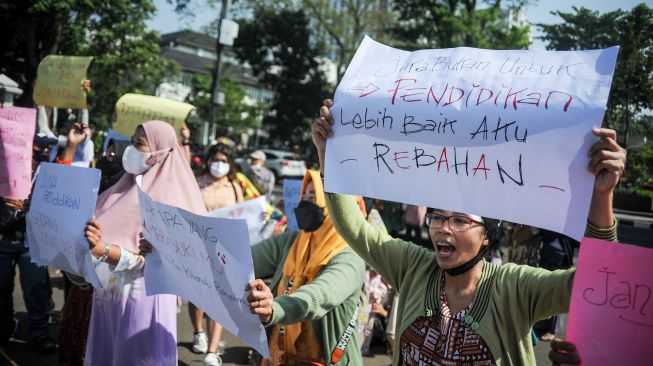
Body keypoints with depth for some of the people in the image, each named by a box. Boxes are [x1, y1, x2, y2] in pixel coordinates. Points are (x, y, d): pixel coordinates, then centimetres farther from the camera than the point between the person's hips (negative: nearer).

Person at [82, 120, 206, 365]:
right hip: (107, 293, 7)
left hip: (141, 297, -7)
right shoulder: (129, 187, 10)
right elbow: (107, 230, 14)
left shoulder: (168, 196, -13)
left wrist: (103, 250, -31)